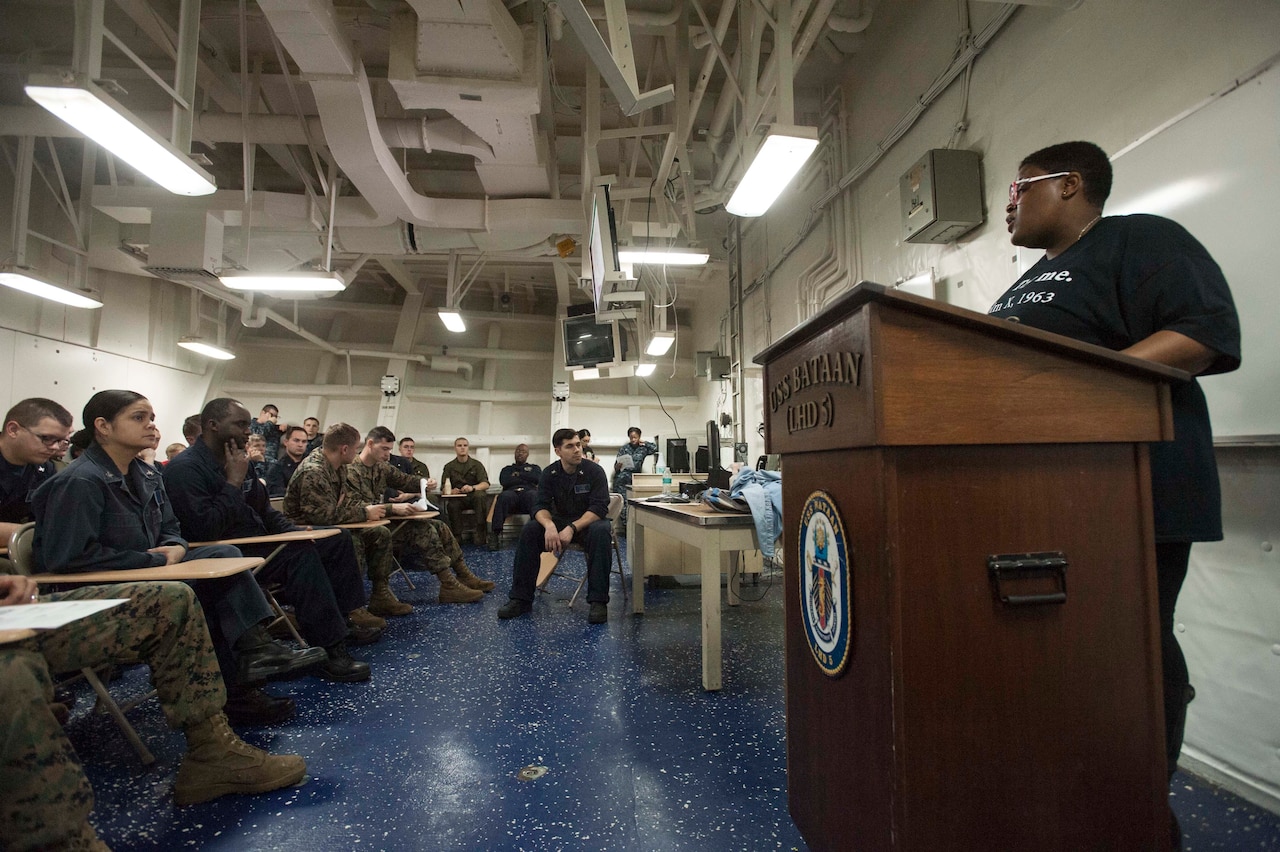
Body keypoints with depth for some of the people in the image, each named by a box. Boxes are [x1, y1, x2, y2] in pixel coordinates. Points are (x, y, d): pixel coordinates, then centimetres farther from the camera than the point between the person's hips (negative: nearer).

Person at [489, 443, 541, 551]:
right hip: (512, 493, 1)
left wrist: (518, 474, 11)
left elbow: (537, 478, 6)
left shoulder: (534, 468, 32)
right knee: (504, 496, -37)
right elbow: (504, 481, 8)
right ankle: (496, 532, -44)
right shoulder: (507, 469, 33)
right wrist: (527, 479, 10)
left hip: (528, 492, 0)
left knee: (533, 495, -39)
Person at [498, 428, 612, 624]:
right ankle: (521, 599, -15)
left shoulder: (594, 471, -13)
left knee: (600, 532, -37)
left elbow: (599, 508, -21)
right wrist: (549, 525, -36)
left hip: (589, 522, -3)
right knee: (529, 531, -22)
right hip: (560, 521, 3)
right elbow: (540, 506, -12)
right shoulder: (549, 474, -3)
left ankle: (598, 601, -31)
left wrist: (572, 528, -35)